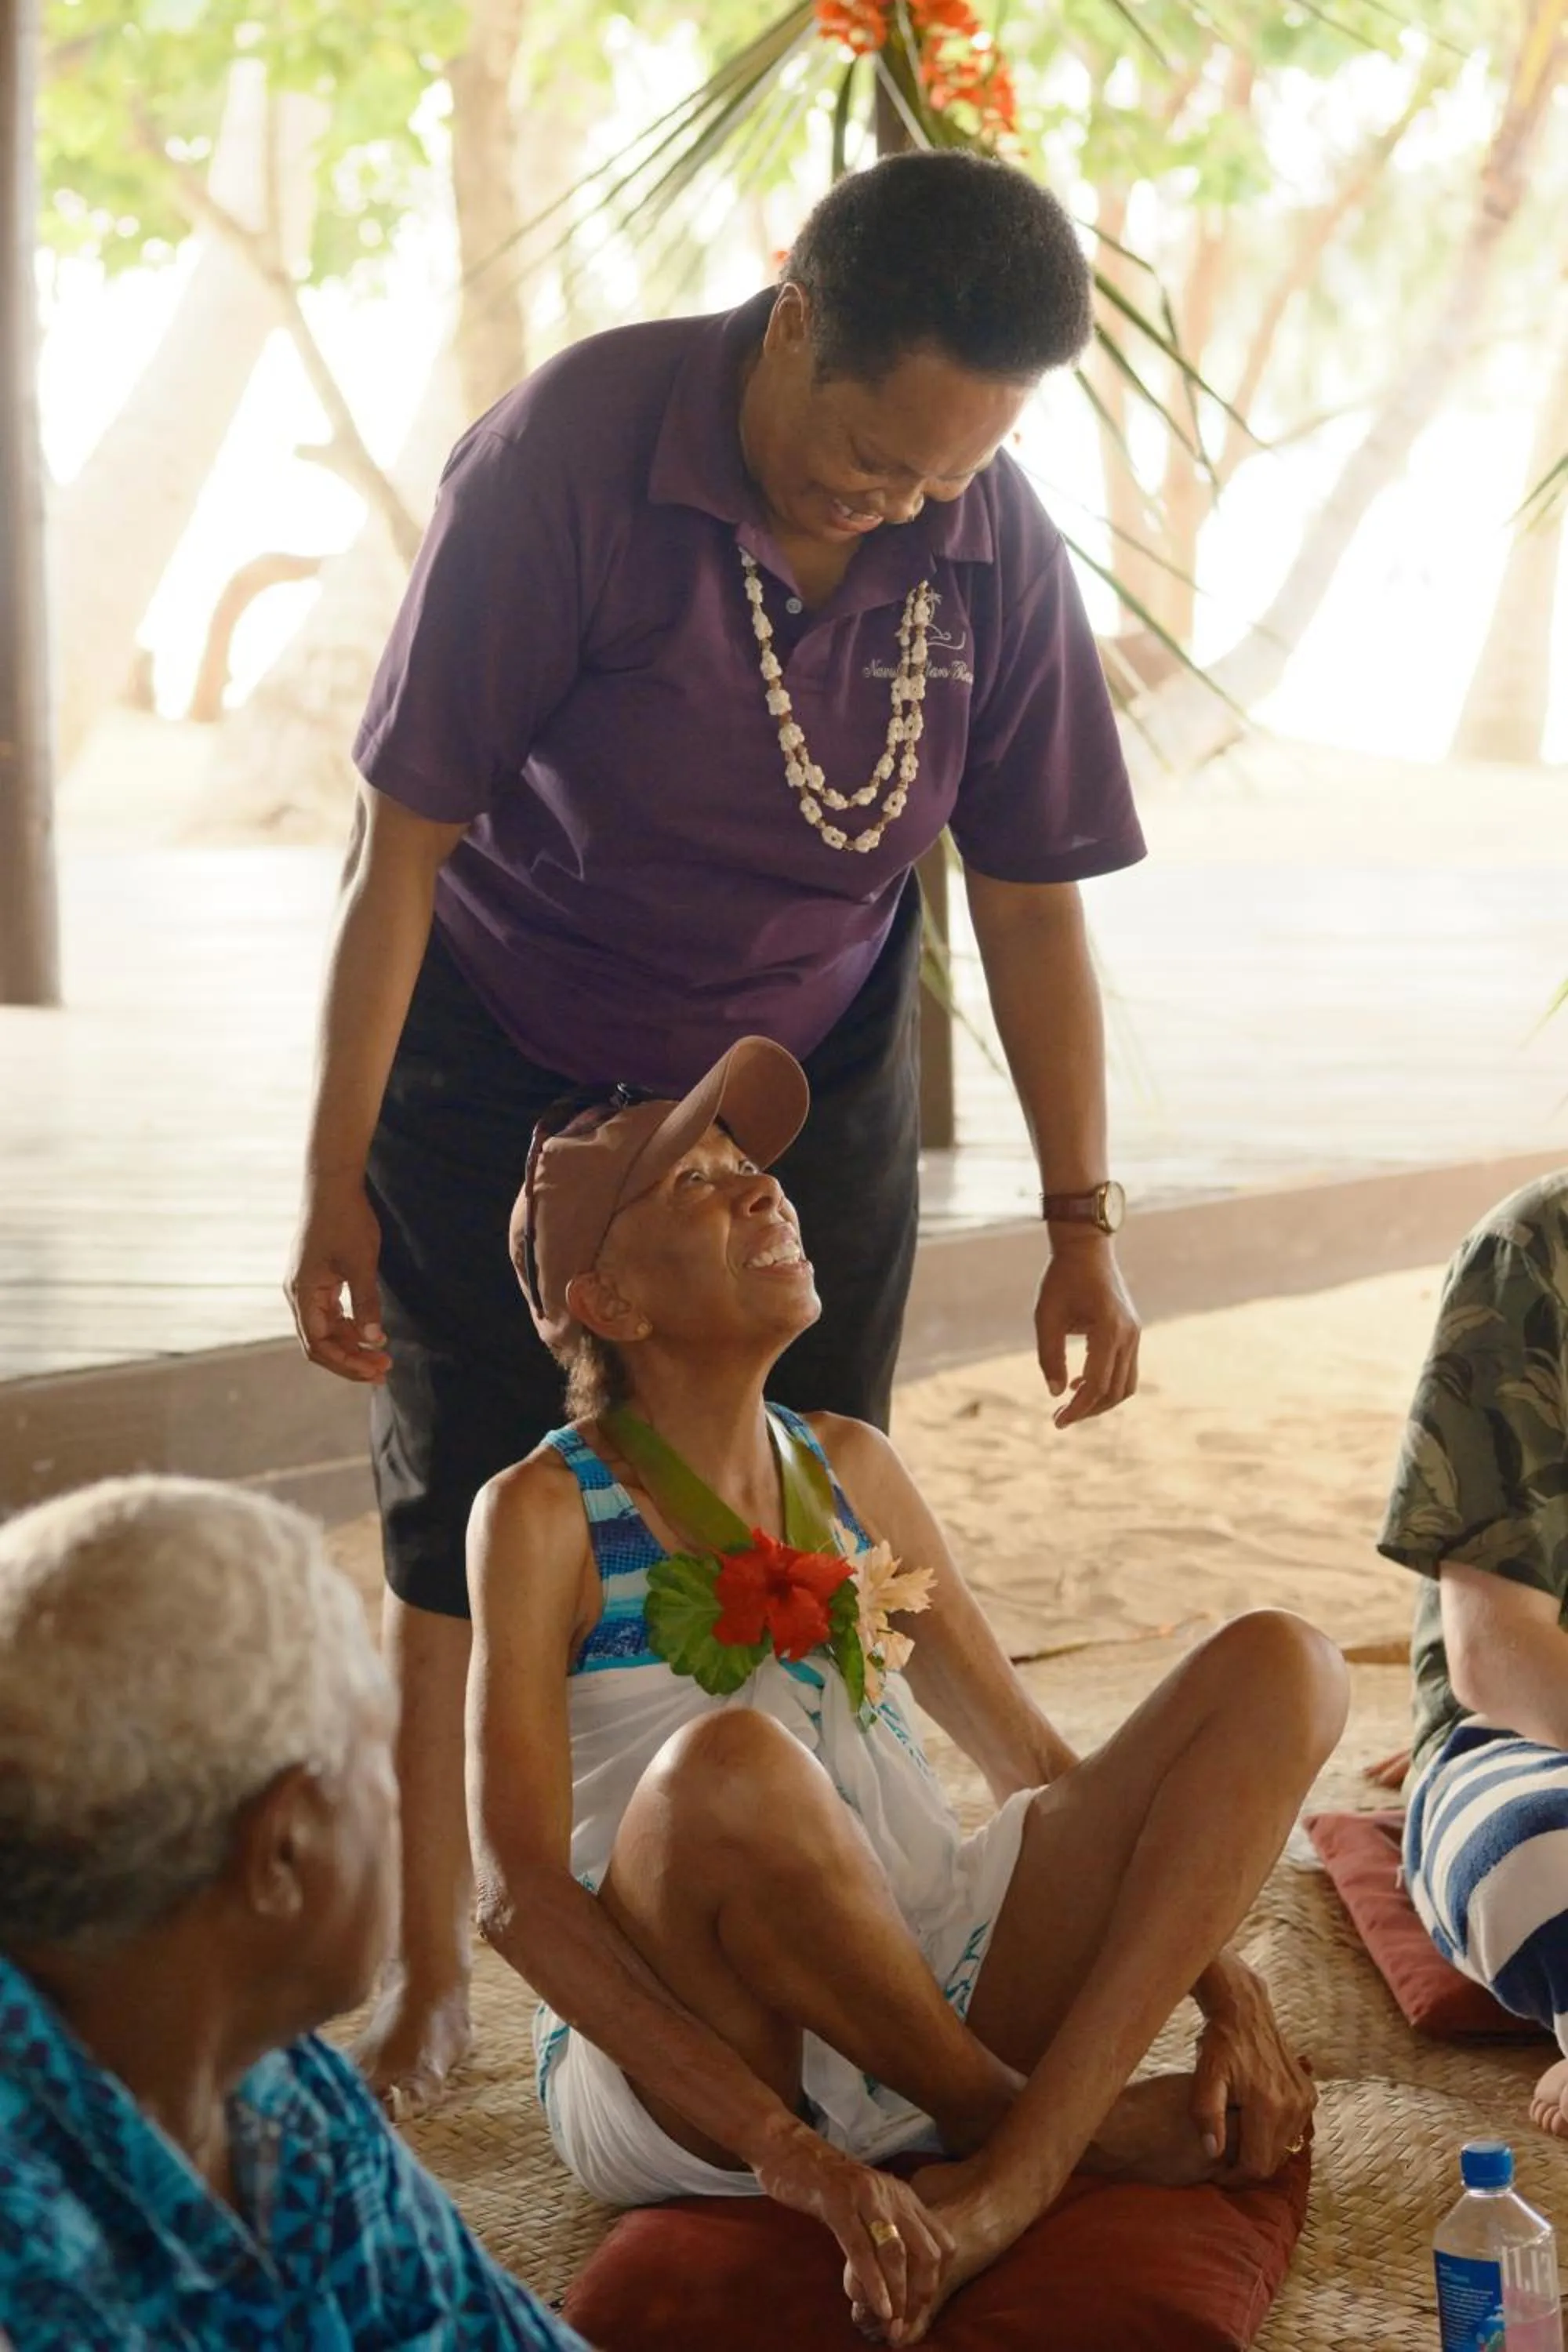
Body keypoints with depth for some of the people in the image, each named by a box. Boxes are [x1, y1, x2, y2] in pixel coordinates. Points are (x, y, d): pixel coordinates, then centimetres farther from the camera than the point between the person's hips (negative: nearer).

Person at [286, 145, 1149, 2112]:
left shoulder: (995, 547, -15)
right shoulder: (568, 455, -27)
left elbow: (1030, 900, -5)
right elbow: (404, 839, -21)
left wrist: (1083, 1223, -3)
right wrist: (339, 1183, -17)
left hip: (807, 1073, 3)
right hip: (505, 1063, -2)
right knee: (462, 1540, 1)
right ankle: (426, 1978, 18)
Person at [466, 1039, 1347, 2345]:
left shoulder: (849, 1468, 11)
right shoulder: (546, 1515, -6)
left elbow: (1033, 1760, 15)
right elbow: (519, 1895, -16)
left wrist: (1226, 1992, 0)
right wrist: (785, 2149, -27)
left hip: (939, 1998, 6)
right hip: (674, 2072, -6)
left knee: (1280, 1665, -8)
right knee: (729, 1763, -38)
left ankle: (1013, 2179, -25)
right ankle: (1079, 2120, -11)